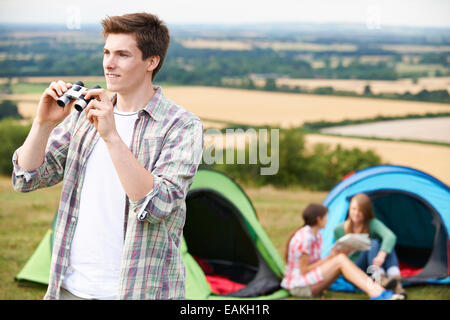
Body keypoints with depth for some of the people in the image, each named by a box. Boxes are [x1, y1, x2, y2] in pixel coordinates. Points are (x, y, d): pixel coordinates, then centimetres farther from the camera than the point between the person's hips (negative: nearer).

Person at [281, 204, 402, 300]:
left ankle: (377, 290, -21)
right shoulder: (305, 238, -19)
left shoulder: (317, 236, 13)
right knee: (340, 260, -20)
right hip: (299, 287, -9)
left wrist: (331, 257, -2)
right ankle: (377, 295, -31)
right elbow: (303, 270, -19)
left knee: (340, 258, -7)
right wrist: (329, 258, -12)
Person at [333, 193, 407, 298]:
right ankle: (380, 279, -54)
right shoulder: (339, 230, -3)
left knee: (386, 244, -29)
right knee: (373, 243, -30)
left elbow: (391, 236, -29)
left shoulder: (373, 224, -8)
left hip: (375, 266, 1)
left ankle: (396, 278, -49)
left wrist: (381, 255, -47)